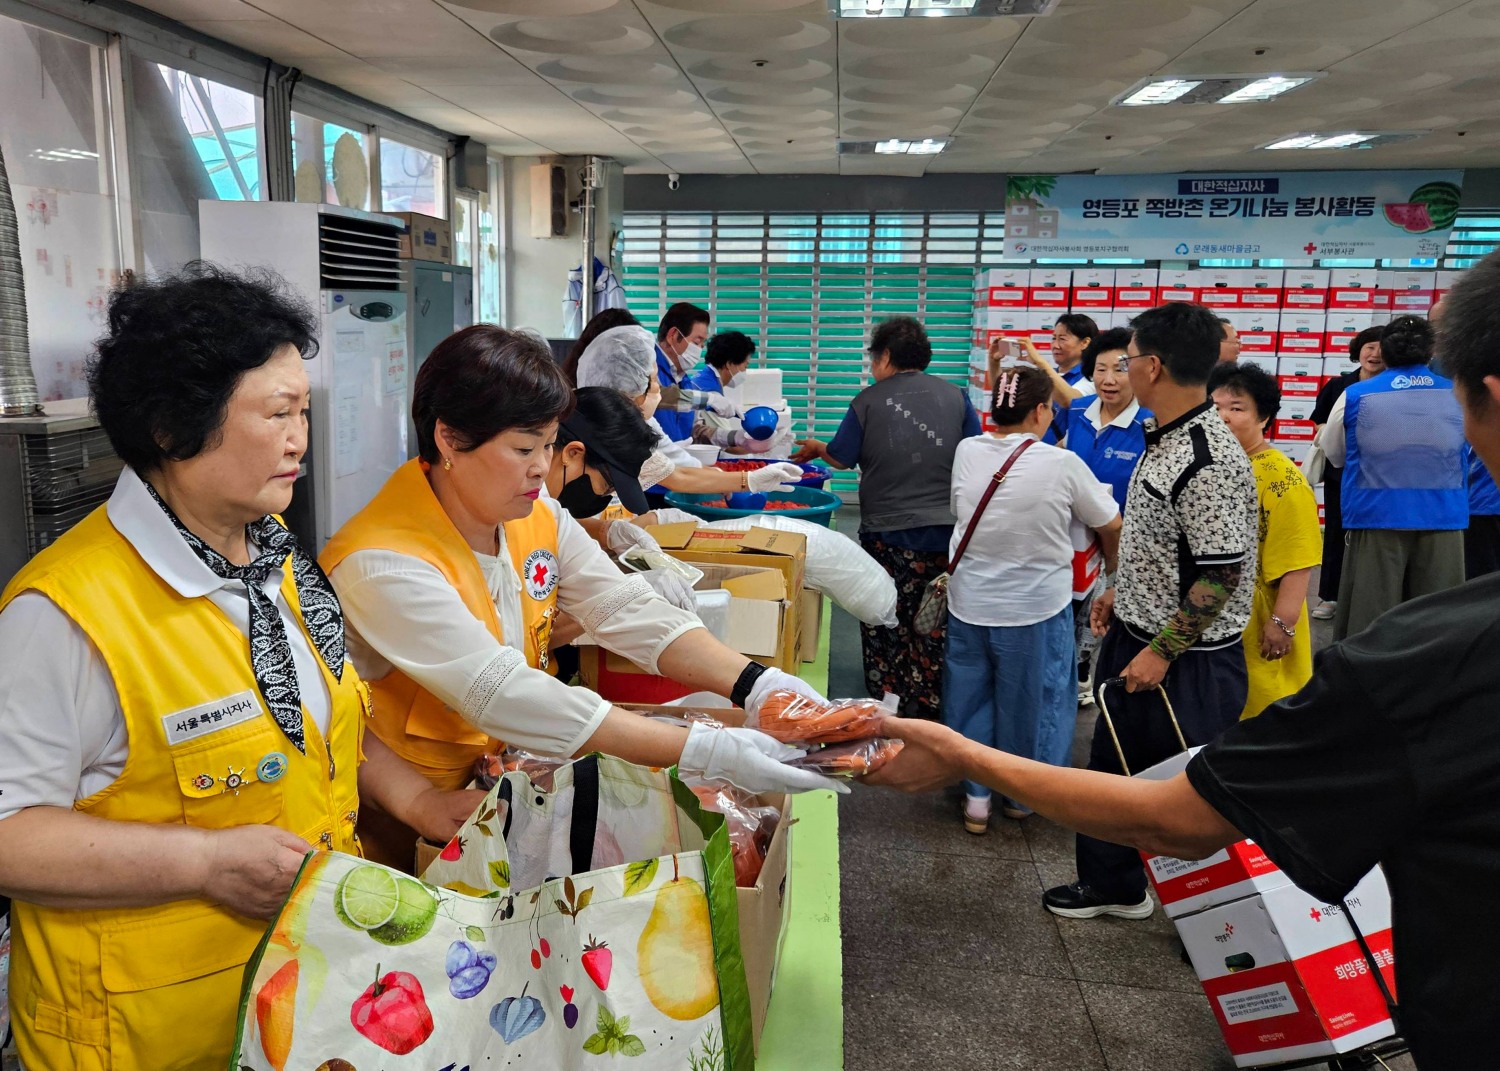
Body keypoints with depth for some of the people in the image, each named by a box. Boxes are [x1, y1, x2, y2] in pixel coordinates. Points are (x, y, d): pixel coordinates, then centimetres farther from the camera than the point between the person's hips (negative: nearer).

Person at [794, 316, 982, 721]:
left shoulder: (868, 401, -5)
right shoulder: (955, 396, 1)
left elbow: (841, 459, 2)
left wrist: (817, 447, 22)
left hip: (888, 533, -2)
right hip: (948, 531, 2)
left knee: (886, 627, 10)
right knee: (936, 627, 11)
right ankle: (932, 708, 19)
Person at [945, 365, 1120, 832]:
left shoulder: (966, 452, -7)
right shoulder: (1062, 464, -15)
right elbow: (1111, 526, -2)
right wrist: (1111, 569, 18)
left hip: (969, 604, 3)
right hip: (1037, 609, -3)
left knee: (971, 697, 18)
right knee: (1030, 701, 15)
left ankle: (976, 795, 28)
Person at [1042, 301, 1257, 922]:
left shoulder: (1209, 462, -25)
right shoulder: (1166, 439, 6)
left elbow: (1222, 574, -25)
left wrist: (1161, 653, -21)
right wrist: (1122, 593, 19)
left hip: (1187, 661, -10)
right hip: (1137, 637, 10)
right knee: (1116, 765, 21)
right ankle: (1112, 886, 39)